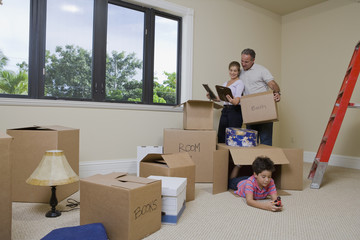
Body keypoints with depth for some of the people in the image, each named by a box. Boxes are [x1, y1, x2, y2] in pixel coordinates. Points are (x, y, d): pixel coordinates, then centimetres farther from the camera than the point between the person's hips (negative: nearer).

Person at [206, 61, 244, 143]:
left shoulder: (239, 83, -2)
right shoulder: (225, 83, 20)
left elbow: (238, 98, -18)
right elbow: (220, 98, 21)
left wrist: (233, 101, -40)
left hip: (235, 110, -7)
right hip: (225, 110, 7)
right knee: (221, 136, 4)